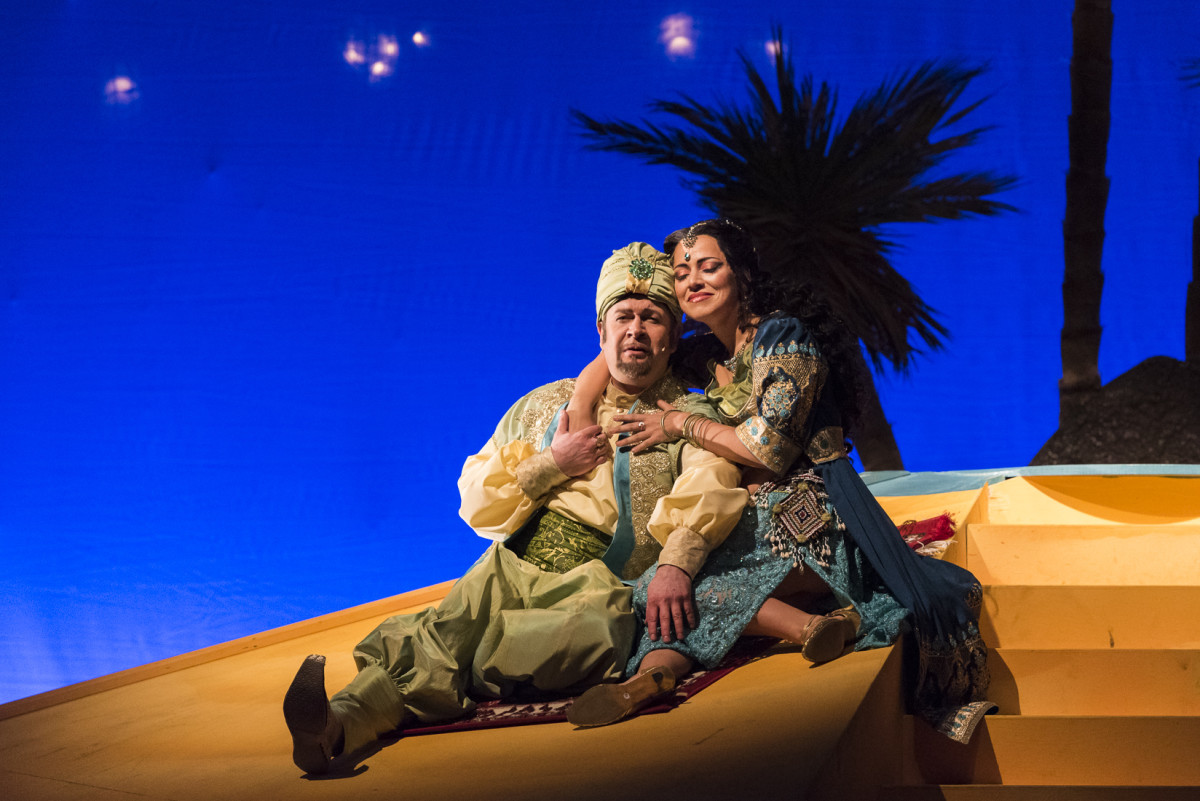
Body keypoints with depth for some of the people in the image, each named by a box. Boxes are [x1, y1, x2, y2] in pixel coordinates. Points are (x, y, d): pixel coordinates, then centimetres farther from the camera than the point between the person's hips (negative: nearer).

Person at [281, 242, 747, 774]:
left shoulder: (689, 417, 13)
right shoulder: (543, 405, 23)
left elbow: (709, 491, -11)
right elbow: (477, 503, 18)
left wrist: (673, 567, -30)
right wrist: (553, 464, 3)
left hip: (600, 584, -2)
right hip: (513, 568, 2)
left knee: (596, 628, -39)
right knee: (465, 610, -32)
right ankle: (340, 722, -56)